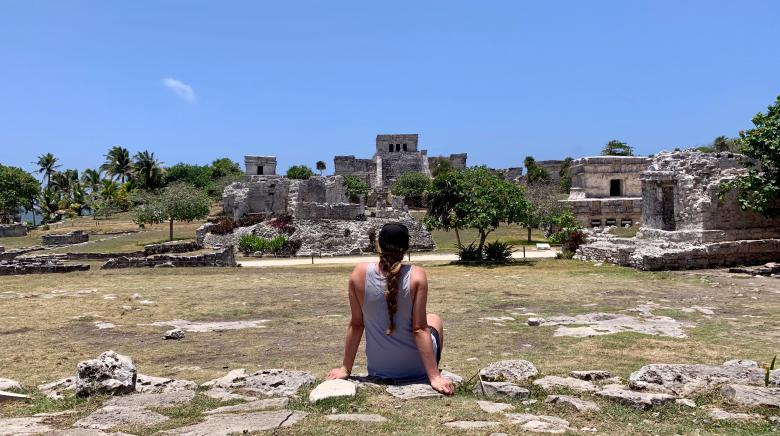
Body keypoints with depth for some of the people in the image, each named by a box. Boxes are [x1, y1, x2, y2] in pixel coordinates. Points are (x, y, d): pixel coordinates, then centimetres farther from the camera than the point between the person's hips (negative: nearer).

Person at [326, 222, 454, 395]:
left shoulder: (360, 273, -12)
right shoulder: (416, 275, -18)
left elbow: (356, 325, -6)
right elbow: (419, 329, -18)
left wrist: (345, 369, 4)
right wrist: (434, 376, -13)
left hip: (379, 370, 2)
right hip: (415, 368, -2)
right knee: (434, 319, 30)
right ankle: (432, 373, 40)